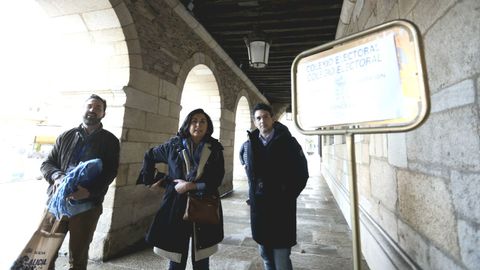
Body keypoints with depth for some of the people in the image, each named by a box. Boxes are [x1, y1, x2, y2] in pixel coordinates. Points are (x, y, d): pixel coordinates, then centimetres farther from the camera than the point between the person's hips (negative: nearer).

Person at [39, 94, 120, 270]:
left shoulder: (110, 141, 3)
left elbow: (110, 172, -5)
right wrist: (57, 176, -11)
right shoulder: (66, 136, 13)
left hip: (87, 206, -2)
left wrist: (89, 191, -20)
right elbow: (46, 164, 12)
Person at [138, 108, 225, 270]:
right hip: (177, 207, 0)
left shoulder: (215, 149, -2)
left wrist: (191, 186, -14)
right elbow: (150, 156, 17)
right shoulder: (174, 145, 0)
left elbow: (216, 181, -7)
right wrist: (149, 180, 9)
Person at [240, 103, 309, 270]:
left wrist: (288, 196, -5)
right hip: (258, 207, 4)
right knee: (265, 256, 17)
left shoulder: (288, 142, -6)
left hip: (281, 208, -3)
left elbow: (302, 174, -2)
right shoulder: (248, 145, 4)